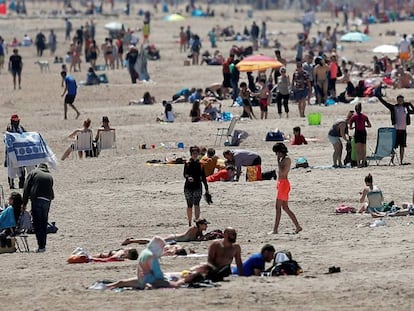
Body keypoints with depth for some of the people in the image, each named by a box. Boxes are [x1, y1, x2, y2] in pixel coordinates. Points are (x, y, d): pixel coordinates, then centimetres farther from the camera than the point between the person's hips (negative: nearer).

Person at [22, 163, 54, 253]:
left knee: (37, 224, -4)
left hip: (36, 199, -3)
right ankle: (43, 246, 14)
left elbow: (26, 188, 5)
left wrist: (24, 203, 6)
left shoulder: (33, 173, 11)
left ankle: (41, 246, -11)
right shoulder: (50, 176, 20)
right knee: (44, 224, 13)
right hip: (47, 201, 3)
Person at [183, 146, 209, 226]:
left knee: (196, 204, -16)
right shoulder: (188, 163, 0)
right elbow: (185, 173, -13)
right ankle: (189, 223, 21)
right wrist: (188, 177, -37)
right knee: (189, 206, 8)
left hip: (197, 187, 0)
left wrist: (206, 188, 14)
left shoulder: (200, 164, 7)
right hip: (188, 186, 0)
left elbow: (203, 177, 13)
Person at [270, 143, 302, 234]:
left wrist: (278, 161, -17)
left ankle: (275, 229, -9)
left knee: (278, 207, -9)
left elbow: (282, 172, -21)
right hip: (280, 183, 10)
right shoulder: (282, 159, 16)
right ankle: (298, 226, 13)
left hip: (283, 183, -10)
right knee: (285, 207, 11)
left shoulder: (287, 159, -13)